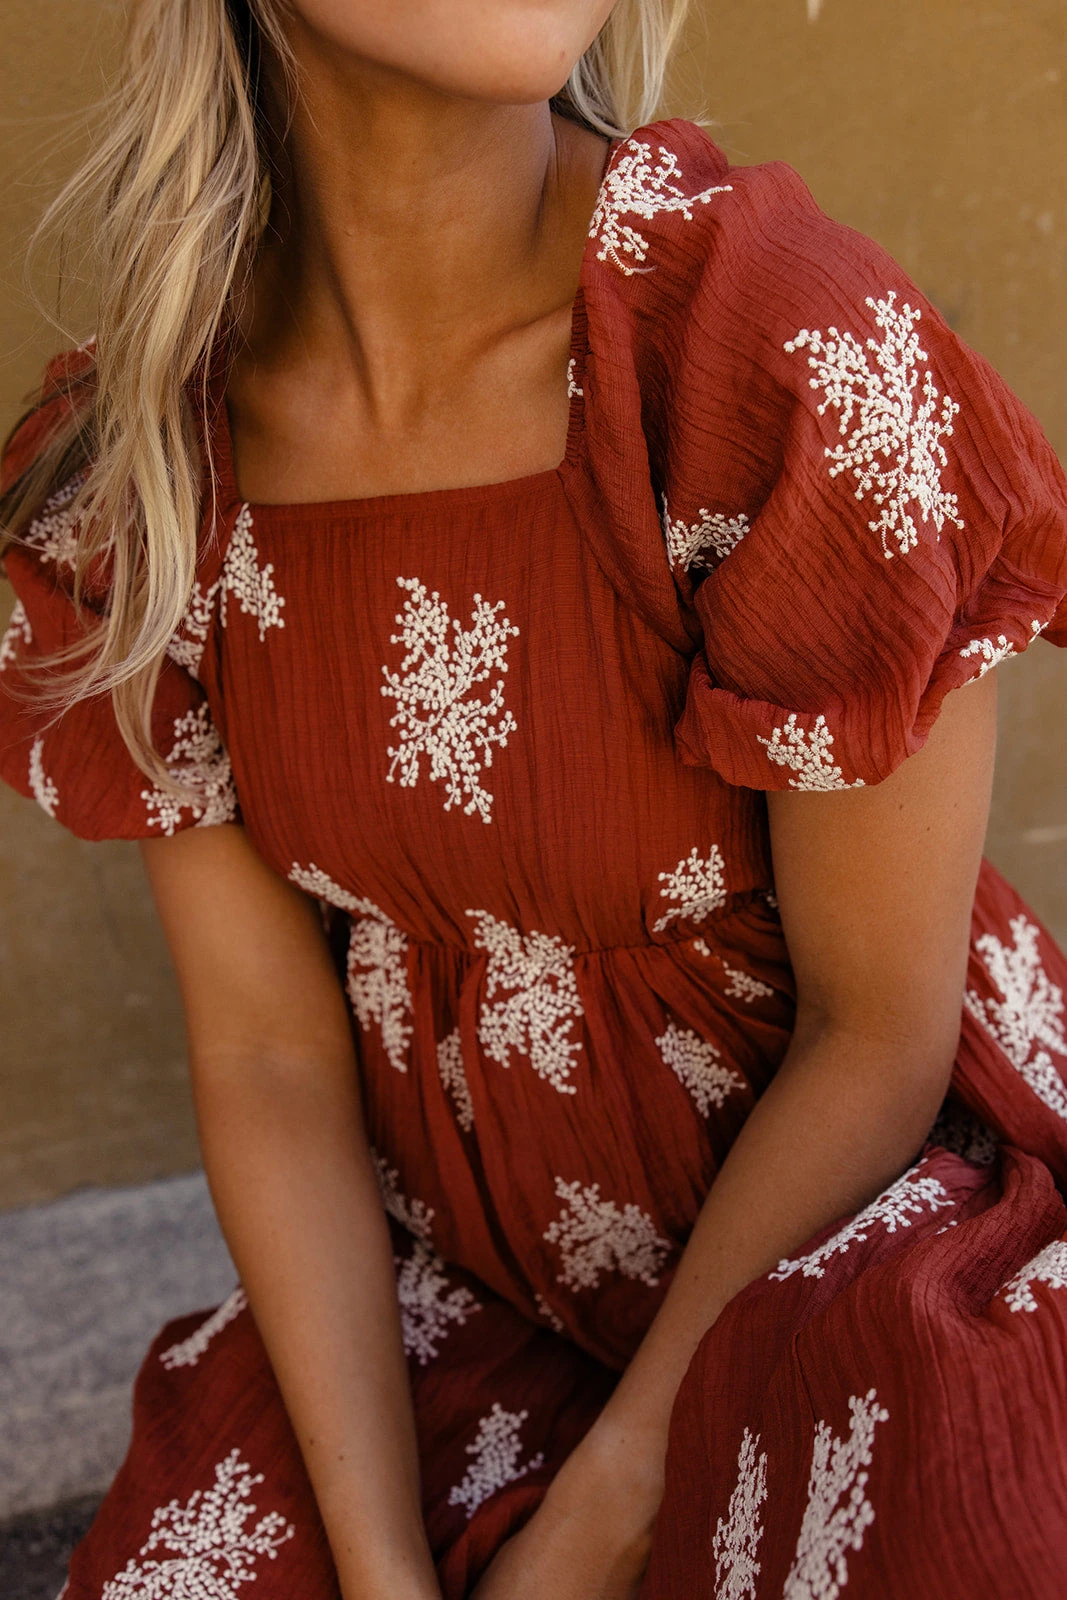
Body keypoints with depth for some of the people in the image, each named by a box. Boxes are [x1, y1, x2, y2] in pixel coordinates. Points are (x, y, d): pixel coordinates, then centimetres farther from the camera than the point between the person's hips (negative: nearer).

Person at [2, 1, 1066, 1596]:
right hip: (454, 1250, 3)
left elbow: (879, 1031, -15)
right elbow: (270, 1054, -6)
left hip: (860, 1175, -2)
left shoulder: (809, 360, -24)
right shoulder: (133, 461, -10)